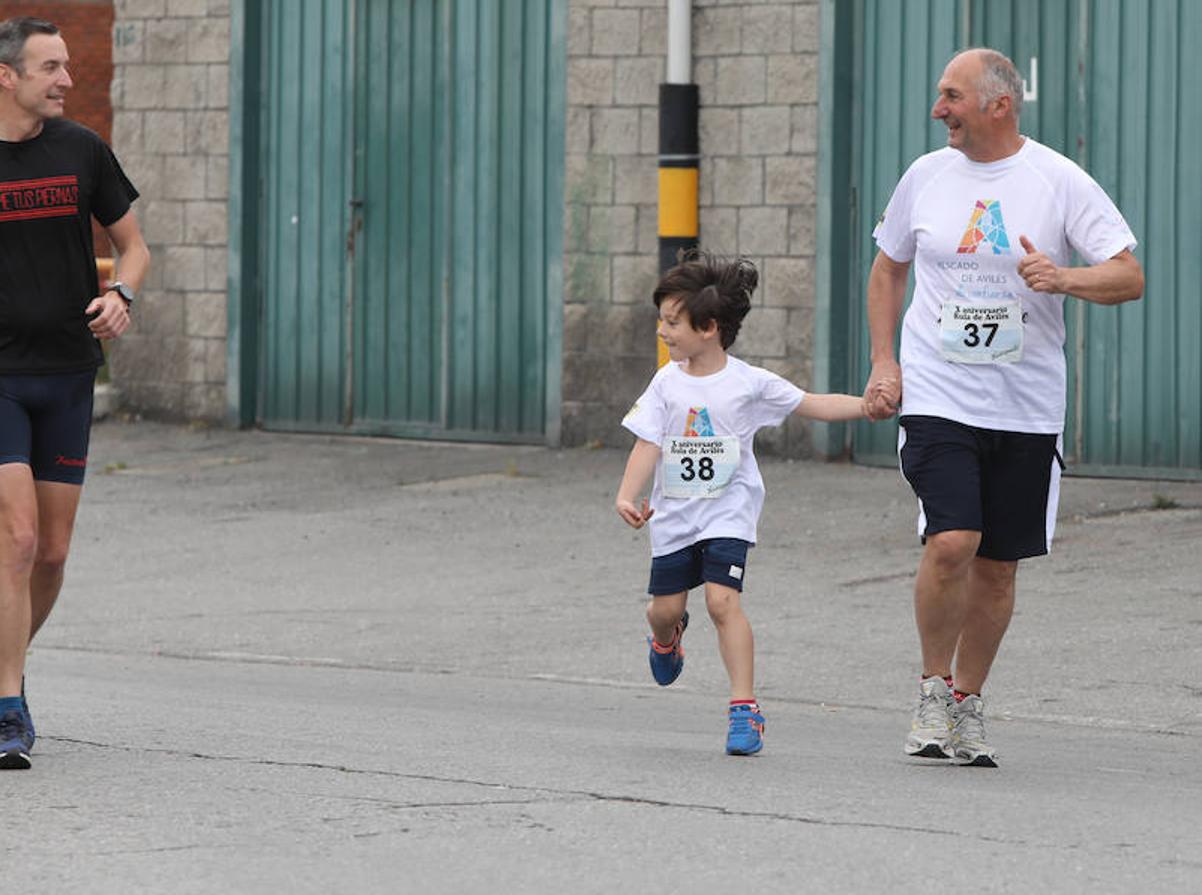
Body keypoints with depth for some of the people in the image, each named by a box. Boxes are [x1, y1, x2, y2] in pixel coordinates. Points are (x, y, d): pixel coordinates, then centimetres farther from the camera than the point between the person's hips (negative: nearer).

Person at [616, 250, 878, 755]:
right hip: (675, 514, 3)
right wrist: (627, 496, -18)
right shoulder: (668, 383, -1)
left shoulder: (748, 383, -6)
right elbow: (648, 444, -4)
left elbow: (812, 406, 2)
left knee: (722, 600, -18)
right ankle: (667, 637, 47)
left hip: (727, 511, -3)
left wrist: (873, 404, -8)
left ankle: (744, 707, -15)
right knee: (664, 608, 7)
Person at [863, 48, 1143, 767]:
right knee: (951, 545, -17)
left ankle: (969, 705, 23)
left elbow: (1129, 277, -5)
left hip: (1027, 408, 0)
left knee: (998, 568, 5)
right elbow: (888, 269, 19)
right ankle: (933, 689, 3)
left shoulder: (1061, 182, -3)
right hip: (938, 400, 0)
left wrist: (1062, 278, -24)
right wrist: (883, 362, 9)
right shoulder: (925, 177, 5)